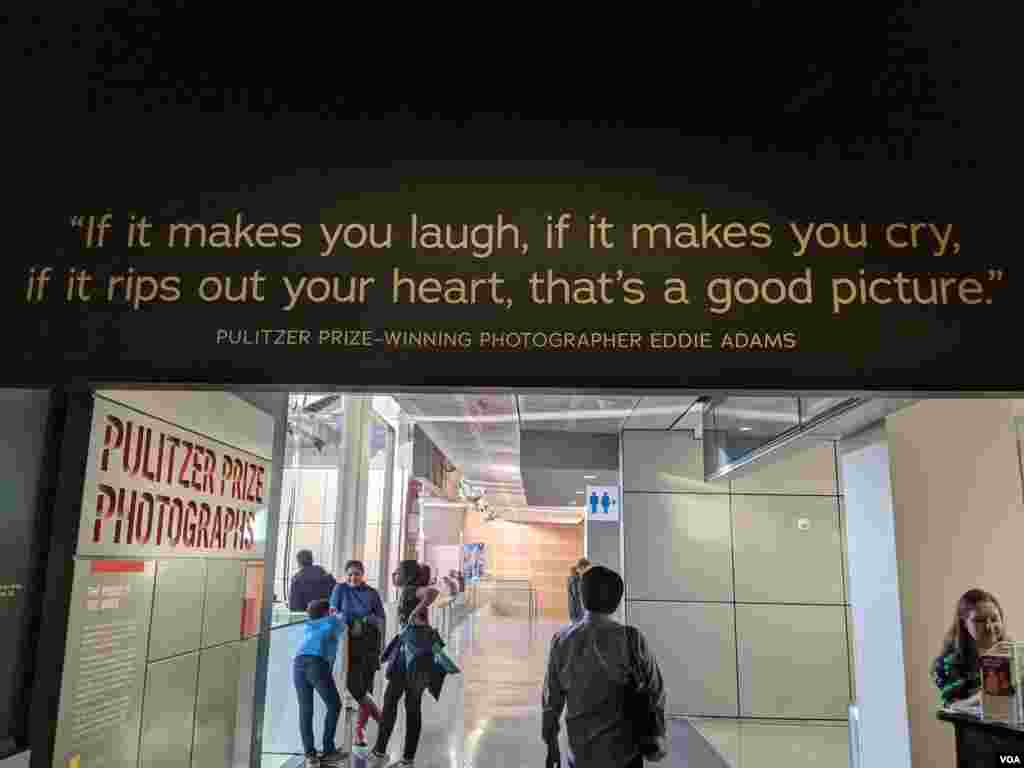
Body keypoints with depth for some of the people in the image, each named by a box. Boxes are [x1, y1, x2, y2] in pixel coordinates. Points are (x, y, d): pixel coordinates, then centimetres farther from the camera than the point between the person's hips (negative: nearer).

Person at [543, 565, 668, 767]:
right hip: (622, 751, -2)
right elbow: (655, 690, -6)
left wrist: (551, 744, 14)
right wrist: (657, 738, 11)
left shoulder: (561, 641, -7)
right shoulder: (630, 639, -15)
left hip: (580, 752, 2)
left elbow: (552, 698, 1)